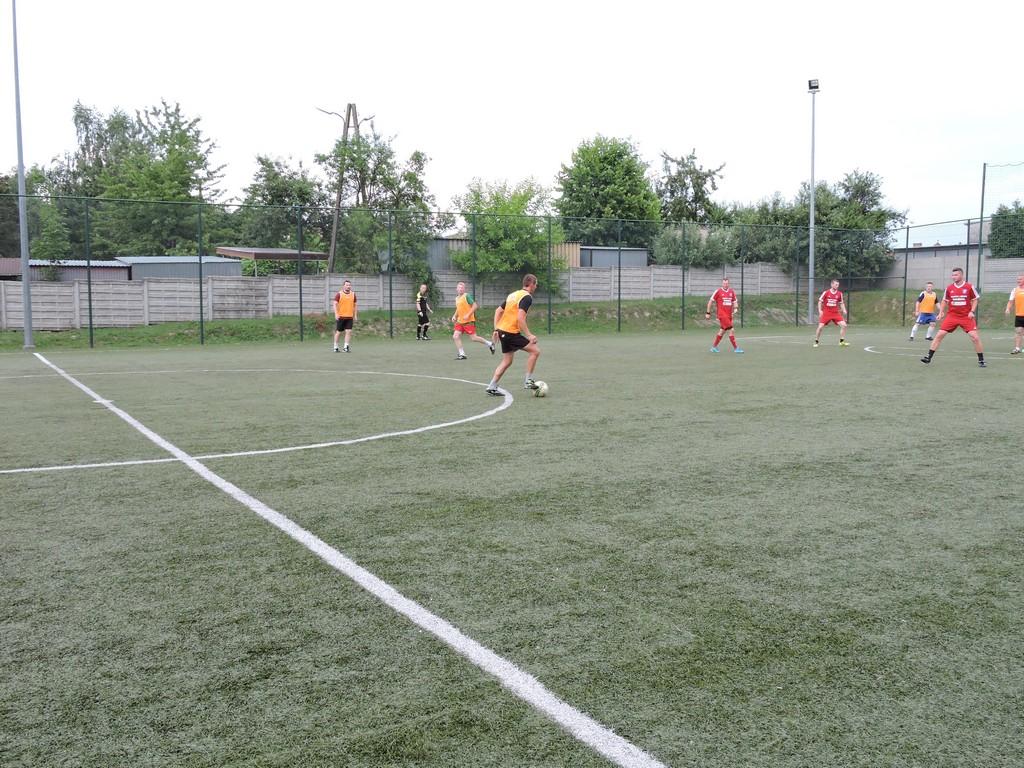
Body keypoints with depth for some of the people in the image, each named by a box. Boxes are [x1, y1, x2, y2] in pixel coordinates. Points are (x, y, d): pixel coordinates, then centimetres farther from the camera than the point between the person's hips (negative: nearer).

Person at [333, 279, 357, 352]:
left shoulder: (353, 294, 9)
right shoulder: (339, 294, -3)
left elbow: (354, 305, 17)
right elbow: (335, 304, -7)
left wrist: (355, 316, 13)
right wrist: (336, 314, -19)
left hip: (349, 317, 3)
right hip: (340, 316, -3)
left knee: (349, 331, -6)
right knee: (338, 332, 4)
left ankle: (346, 346, 0)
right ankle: (335, 347, 13)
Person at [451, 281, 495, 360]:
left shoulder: (467, 296, -9)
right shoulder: (457, 298, 14)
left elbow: (475, 306, -13)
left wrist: (468, 315, -19)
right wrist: (454, 316, 12)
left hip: (468, 321, -7)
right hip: (460, 321, 7)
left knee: (474, 338, -6)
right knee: (455, 336, -5)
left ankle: (489, 344, 15)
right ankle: (462, 354, 3)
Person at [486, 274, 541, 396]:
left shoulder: (513, 294, 16)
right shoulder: (527, 297, -11)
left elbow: (498, 311, 17)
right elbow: (520, 318, -23)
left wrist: (496, 329, 17)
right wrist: (529, 335, -21)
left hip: (502, 330, 9)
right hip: (511, 333, -9)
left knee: (507, 361, 16)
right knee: (535, 351, -3)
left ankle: (492, 387, 14)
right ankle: (528, 381, -2)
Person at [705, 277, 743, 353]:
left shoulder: (732, 292, 9)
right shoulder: (718, 292, -5)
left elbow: (735, 302, 18)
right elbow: (710, 301, 0)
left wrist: (735, 308, -4)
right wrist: (708, 313, -1)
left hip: (729, 315, 6)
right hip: (722, 314, -6)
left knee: (722, 331, 14)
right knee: (731, 330, -12)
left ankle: (714, 347, 28)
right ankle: (735, 348, -7)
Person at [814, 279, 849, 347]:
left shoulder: (839, 294, 2)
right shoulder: (825, 292, -7)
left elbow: (841, 303, 13)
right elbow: (820, 302, 0)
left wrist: (844, 310, -3)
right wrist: (820, 310, -12)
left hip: (835, 313, 3)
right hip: (826, 313, -3)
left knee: (844, 325, -9)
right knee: (820, 327, -12)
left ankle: (842, 341, 5)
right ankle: (816, 342, 6)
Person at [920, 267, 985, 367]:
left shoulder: (969, 287, -5)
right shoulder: (949, 288, 2)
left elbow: (975, 300, 4)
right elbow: (944, 301, 14)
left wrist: (972, 311, -9)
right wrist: (940, 313, 5)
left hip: (967, 317, -2)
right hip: (952, 316, 2)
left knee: (975, 337, -10)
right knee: (939, 335, -6)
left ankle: (981, 360, 5)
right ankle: (928, 357, 0)